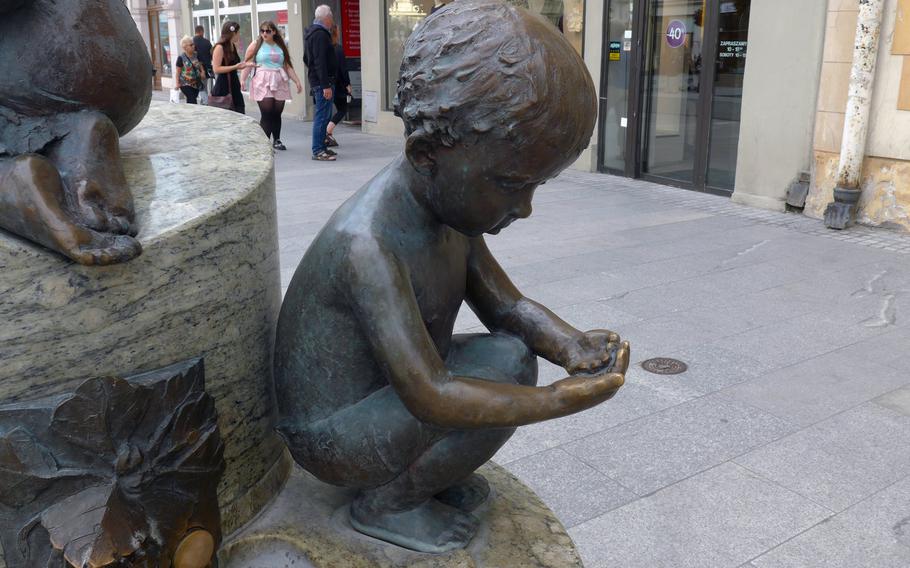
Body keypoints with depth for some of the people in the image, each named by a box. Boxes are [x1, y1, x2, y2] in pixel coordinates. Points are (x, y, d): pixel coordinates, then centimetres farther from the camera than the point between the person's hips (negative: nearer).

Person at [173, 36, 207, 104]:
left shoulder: (196, 56, 8)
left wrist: (202, 72, -1)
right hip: (186, 84, -5)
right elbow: (177, 72, -5)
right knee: (192, 101, -15)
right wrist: (177, 83, -14)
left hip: (196, 83, 5)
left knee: (190, 101, 13)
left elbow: (200, 66, 21)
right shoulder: (181, 58, -8)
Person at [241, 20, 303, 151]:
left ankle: (276, 140, 18)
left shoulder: (281, 47, 15)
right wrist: (242, 79, -13)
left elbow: (288, 66, 19)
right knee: (267, 114, -11)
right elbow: (247, 64, 0)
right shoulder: (256, 45, 6)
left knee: (277, 113, 3)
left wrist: (297, 81, 13)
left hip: (279, 83, 3)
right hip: (262, 83, -3)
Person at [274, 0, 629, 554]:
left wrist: (570, 344, -21)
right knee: (503, 380, -20)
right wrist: (568, 399, -32)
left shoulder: (450, 198, -6)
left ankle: (417, 471, 11)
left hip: (373, 395, 8)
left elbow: (507, 305, -2)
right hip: (331, 439, -8)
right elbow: (430, 397, -35)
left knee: (512, 350, 5)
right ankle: (386, 502, -1)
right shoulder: (369, 244, -34)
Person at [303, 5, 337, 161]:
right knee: (322, 116, -8)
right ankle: (318, 151, -6)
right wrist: (326, 85, -23)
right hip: (322, 81, -11)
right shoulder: (320, 34, -15)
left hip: (315, 80, 11)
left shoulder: (311, 33, 18)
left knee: (323, 116, 15)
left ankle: (321, 147, 21)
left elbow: (307, 59, 25)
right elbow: (320, 62, -21)